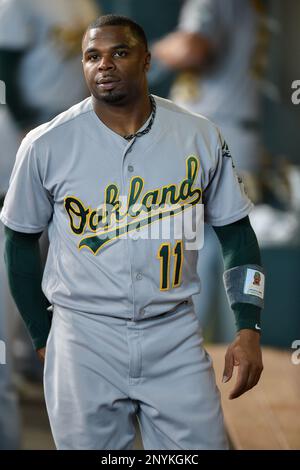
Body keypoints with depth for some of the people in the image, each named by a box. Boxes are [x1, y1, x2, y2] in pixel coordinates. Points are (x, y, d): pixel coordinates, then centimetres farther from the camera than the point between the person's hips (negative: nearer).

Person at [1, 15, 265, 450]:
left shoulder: (200, 136, -1)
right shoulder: (46, 145, -5)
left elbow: (234, 231, 7)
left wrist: (249, 329, -1)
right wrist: (42, 336, 8)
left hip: (175, 333, 1)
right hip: (84, 337, -1)